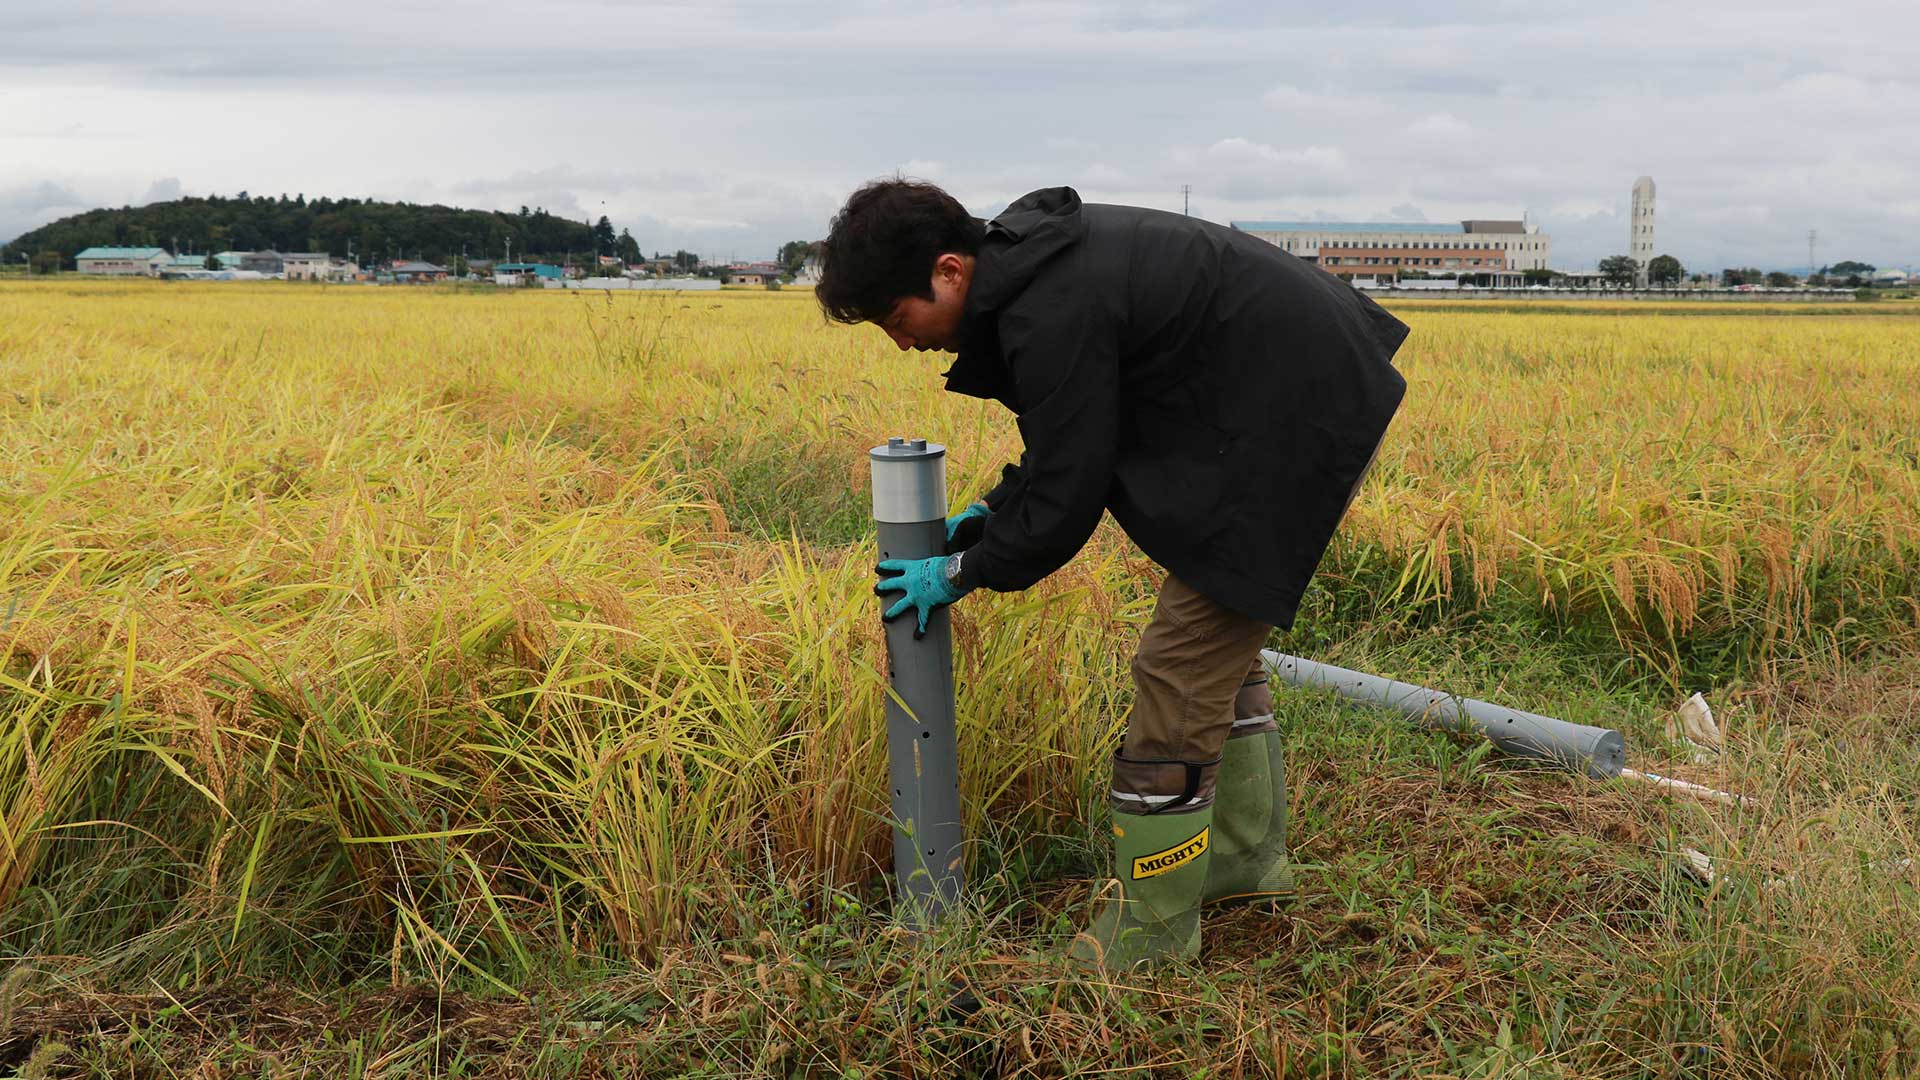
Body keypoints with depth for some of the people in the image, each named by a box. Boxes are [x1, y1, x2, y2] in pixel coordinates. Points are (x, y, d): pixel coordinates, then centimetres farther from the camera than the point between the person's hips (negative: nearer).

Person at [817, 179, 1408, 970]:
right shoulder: (1034, 256, 5)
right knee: (1221, 639, 21)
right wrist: (989, 514, 11)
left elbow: (1066, 504, -20)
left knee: (1182, 668, -6)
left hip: (1298, 426, -11)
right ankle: (1248, 854, 36)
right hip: (1309, 397, 11)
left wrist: (962, 573, -4)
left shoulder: (1053, 313, -27)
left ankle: (1152, 926, 8)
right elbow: (1078, 428, 17)